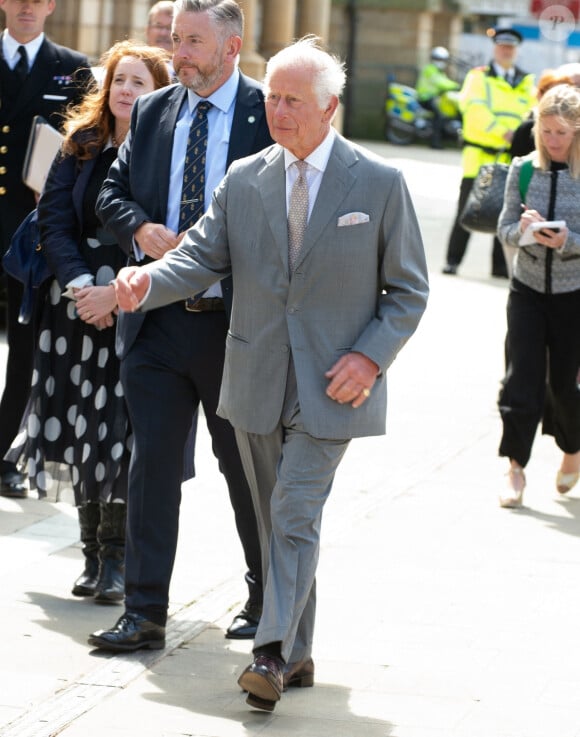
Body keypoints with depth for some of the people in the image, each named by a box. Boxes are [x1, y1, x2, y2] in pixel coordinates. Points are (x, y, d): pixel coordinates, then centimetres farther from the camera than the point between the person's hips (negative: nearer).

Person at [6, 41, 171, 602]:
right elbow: (54, 221, 4)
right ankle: (92, 555, 14)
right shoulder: (80, 147, 9)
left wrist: (117, 294, -16)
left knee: (123, 435, -7)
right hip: (78, 309, 4)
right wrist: (79, 283, -10)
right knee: (80, 429, 5)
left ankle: (115, 560, 0)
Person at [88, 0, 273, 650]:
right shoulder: (151, 114, 9)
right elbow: (112, 194, 13)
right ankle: (144, 613, 5)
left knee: (247, 468, 10)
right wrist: (141, 229, -8)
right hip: (157, 322, 4)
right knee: (151, 466, 2)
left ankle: (266, 600, 27)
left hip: (235, 322, -4)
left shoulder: (269, 116, -6)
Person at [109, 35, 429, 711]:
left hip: (331, 383, -4)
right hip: (258, 381, 4)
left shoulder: (380, 184, -3)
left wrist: (371, 355, -12)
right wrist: (147, 282, -22)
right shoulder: (243, 180, 5)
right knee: (275, 521, 11)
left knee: (294, 511, -15)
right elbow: (201, 257, 0)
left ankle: (272, 655, -17)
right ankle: (297, 653, 21)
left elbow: (408, 289, 2)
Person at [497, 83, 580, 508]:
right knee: (522, 381, -3)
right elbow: (505, 229, 3)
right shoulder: (524, 170, -2)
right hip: (528, 289, 2)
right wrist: (521, 228, -18)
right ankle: (516, 468, 7)